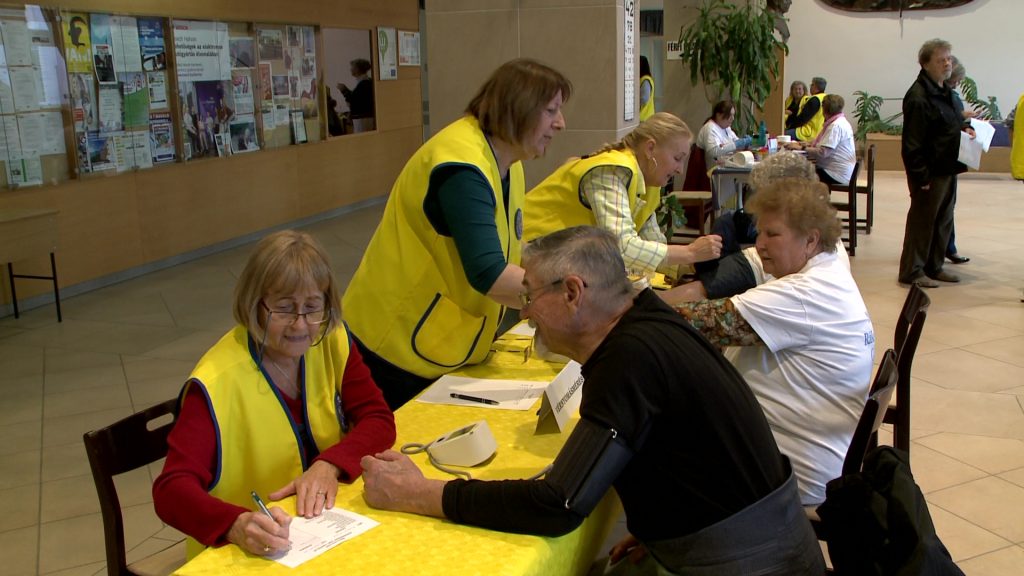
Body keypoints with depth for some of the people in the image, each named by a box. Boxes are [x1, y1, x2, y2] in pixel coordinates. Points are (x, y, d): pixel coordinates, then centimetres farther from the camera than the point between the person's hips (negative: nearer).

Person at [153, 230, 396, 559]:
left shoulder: (332, 342, -3)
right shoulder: (217, 383, -18)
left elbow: (379, 420, -4)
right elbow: (170, 489, -22)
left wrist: (329, 464, -22)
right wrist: (238, 525, -40)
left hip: (330, 527, 3)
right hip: (244, 555, -3)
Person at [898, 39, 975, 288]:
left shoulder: (944, 91, 12)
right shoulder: (919, 97, -19)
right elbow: (913, 142, -22)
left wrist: (964, 128, 6)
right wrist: (921, 176, -23)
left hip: (947, 169, 10)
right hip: (930, 171, -10)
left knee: (943, 220, 15)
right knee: (922, 221, -1)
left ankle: (934, 267, 26)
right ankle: (912, 271, 9)